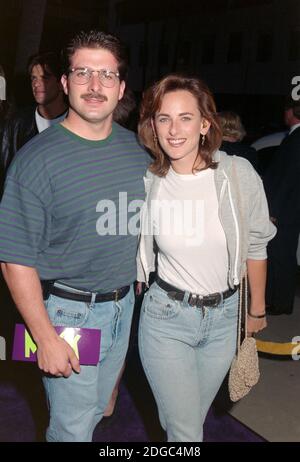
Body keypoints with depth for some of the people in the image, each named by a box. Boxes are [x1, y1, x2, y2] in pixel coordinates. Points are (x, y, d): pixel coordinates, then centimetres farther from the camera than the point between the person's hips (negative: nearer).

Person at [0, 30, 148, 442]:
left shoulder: (137, 149, 0)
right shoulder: (37, 159, -18)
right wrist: (46, 338, -17)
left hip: (125, 304, 5)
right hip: (68, 311, -5)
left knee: (96, 410, 24)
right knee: (71, 426, 11)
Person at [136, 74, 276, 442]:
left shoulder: (238, 174, -14)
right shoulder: (147, 183, -11)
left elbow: (255, 246, 0)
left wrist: (257, 310, 9)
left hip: (223, 317, 1)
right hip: (166, 316, -1)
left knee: (192, 418, 22)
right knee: (185, 432, 5)